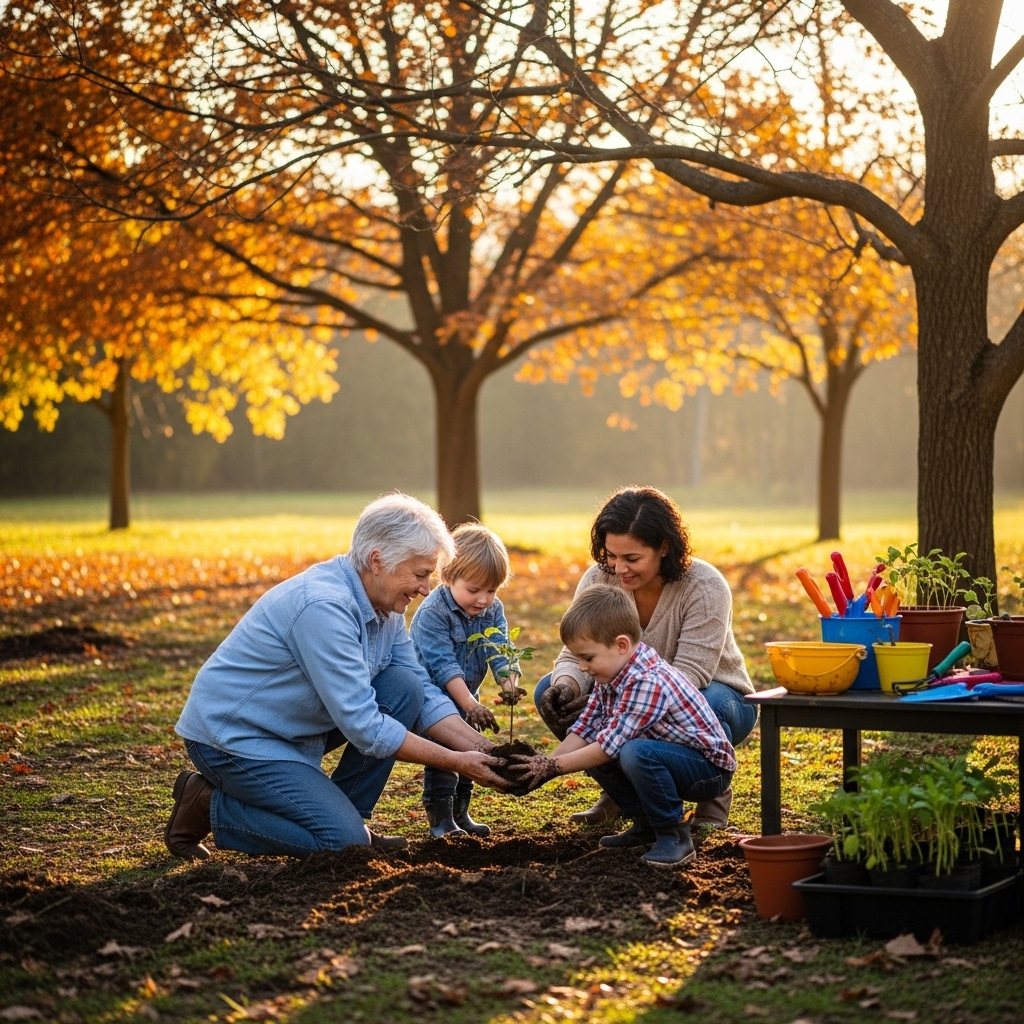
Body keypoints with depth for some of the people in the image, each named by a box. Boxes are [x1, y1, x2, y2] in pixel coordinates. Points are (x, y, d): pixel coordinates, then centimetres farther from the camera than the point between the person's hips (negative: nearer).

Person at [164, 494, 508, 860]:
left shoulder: (386, 605, -1)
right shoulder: (323, 606, -29)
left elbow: (424, 695, 4)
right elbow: (363, 726, -29)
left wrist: (483, 749, -10)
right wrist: (456, 762, -24)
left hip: (297, 727, 9)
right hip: (232, 735, -9)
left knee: (404, 688, -6)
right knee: (344, 842, -18)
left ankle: (346, 812, 5)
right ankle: (208, 806, -1)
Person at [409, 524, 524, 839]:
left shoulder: (492, 610, -8)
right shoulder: (432, 613, -28)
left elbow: (500, 650, -16)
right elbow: (442, 665, -33)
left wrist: (509, 682, -37)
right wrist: (471, 705, -40)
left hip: (465, 696, 7)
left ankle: (460, 813, 24)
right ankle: (440, 819, -2)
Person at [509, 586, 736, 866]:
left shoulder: (649, 682, -29)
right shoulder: (609, 676, 1)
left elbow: (610, 745, -29)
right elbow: (584, 729, 1)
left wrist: (553, 767, -22)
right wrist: (545, 763, -12)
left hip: (709, 768, -10)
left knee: (636, 754, -34)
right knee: (592, 753, 3)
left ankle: (674, 835, -16)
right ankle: (647, 825, 12)